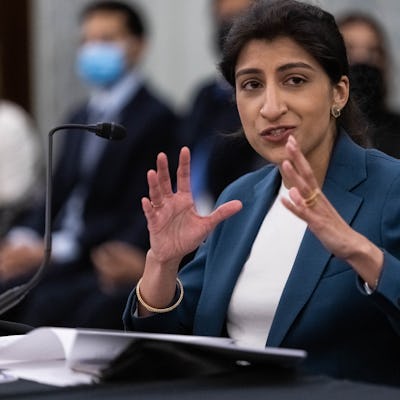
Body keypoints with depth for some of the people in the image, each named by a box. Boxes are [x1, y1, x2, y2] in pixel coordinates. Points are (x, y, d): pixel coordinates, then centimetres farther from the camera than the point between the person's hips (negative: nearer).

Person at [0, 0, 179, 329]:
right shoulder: (82, 118, 19)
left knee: (47, 302, -31)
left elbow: (137, 215, -13)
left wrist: (51, 251, -18)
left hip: (108, 265, -7)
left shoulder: (157, 119, -6)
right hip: (60, 258, 7)